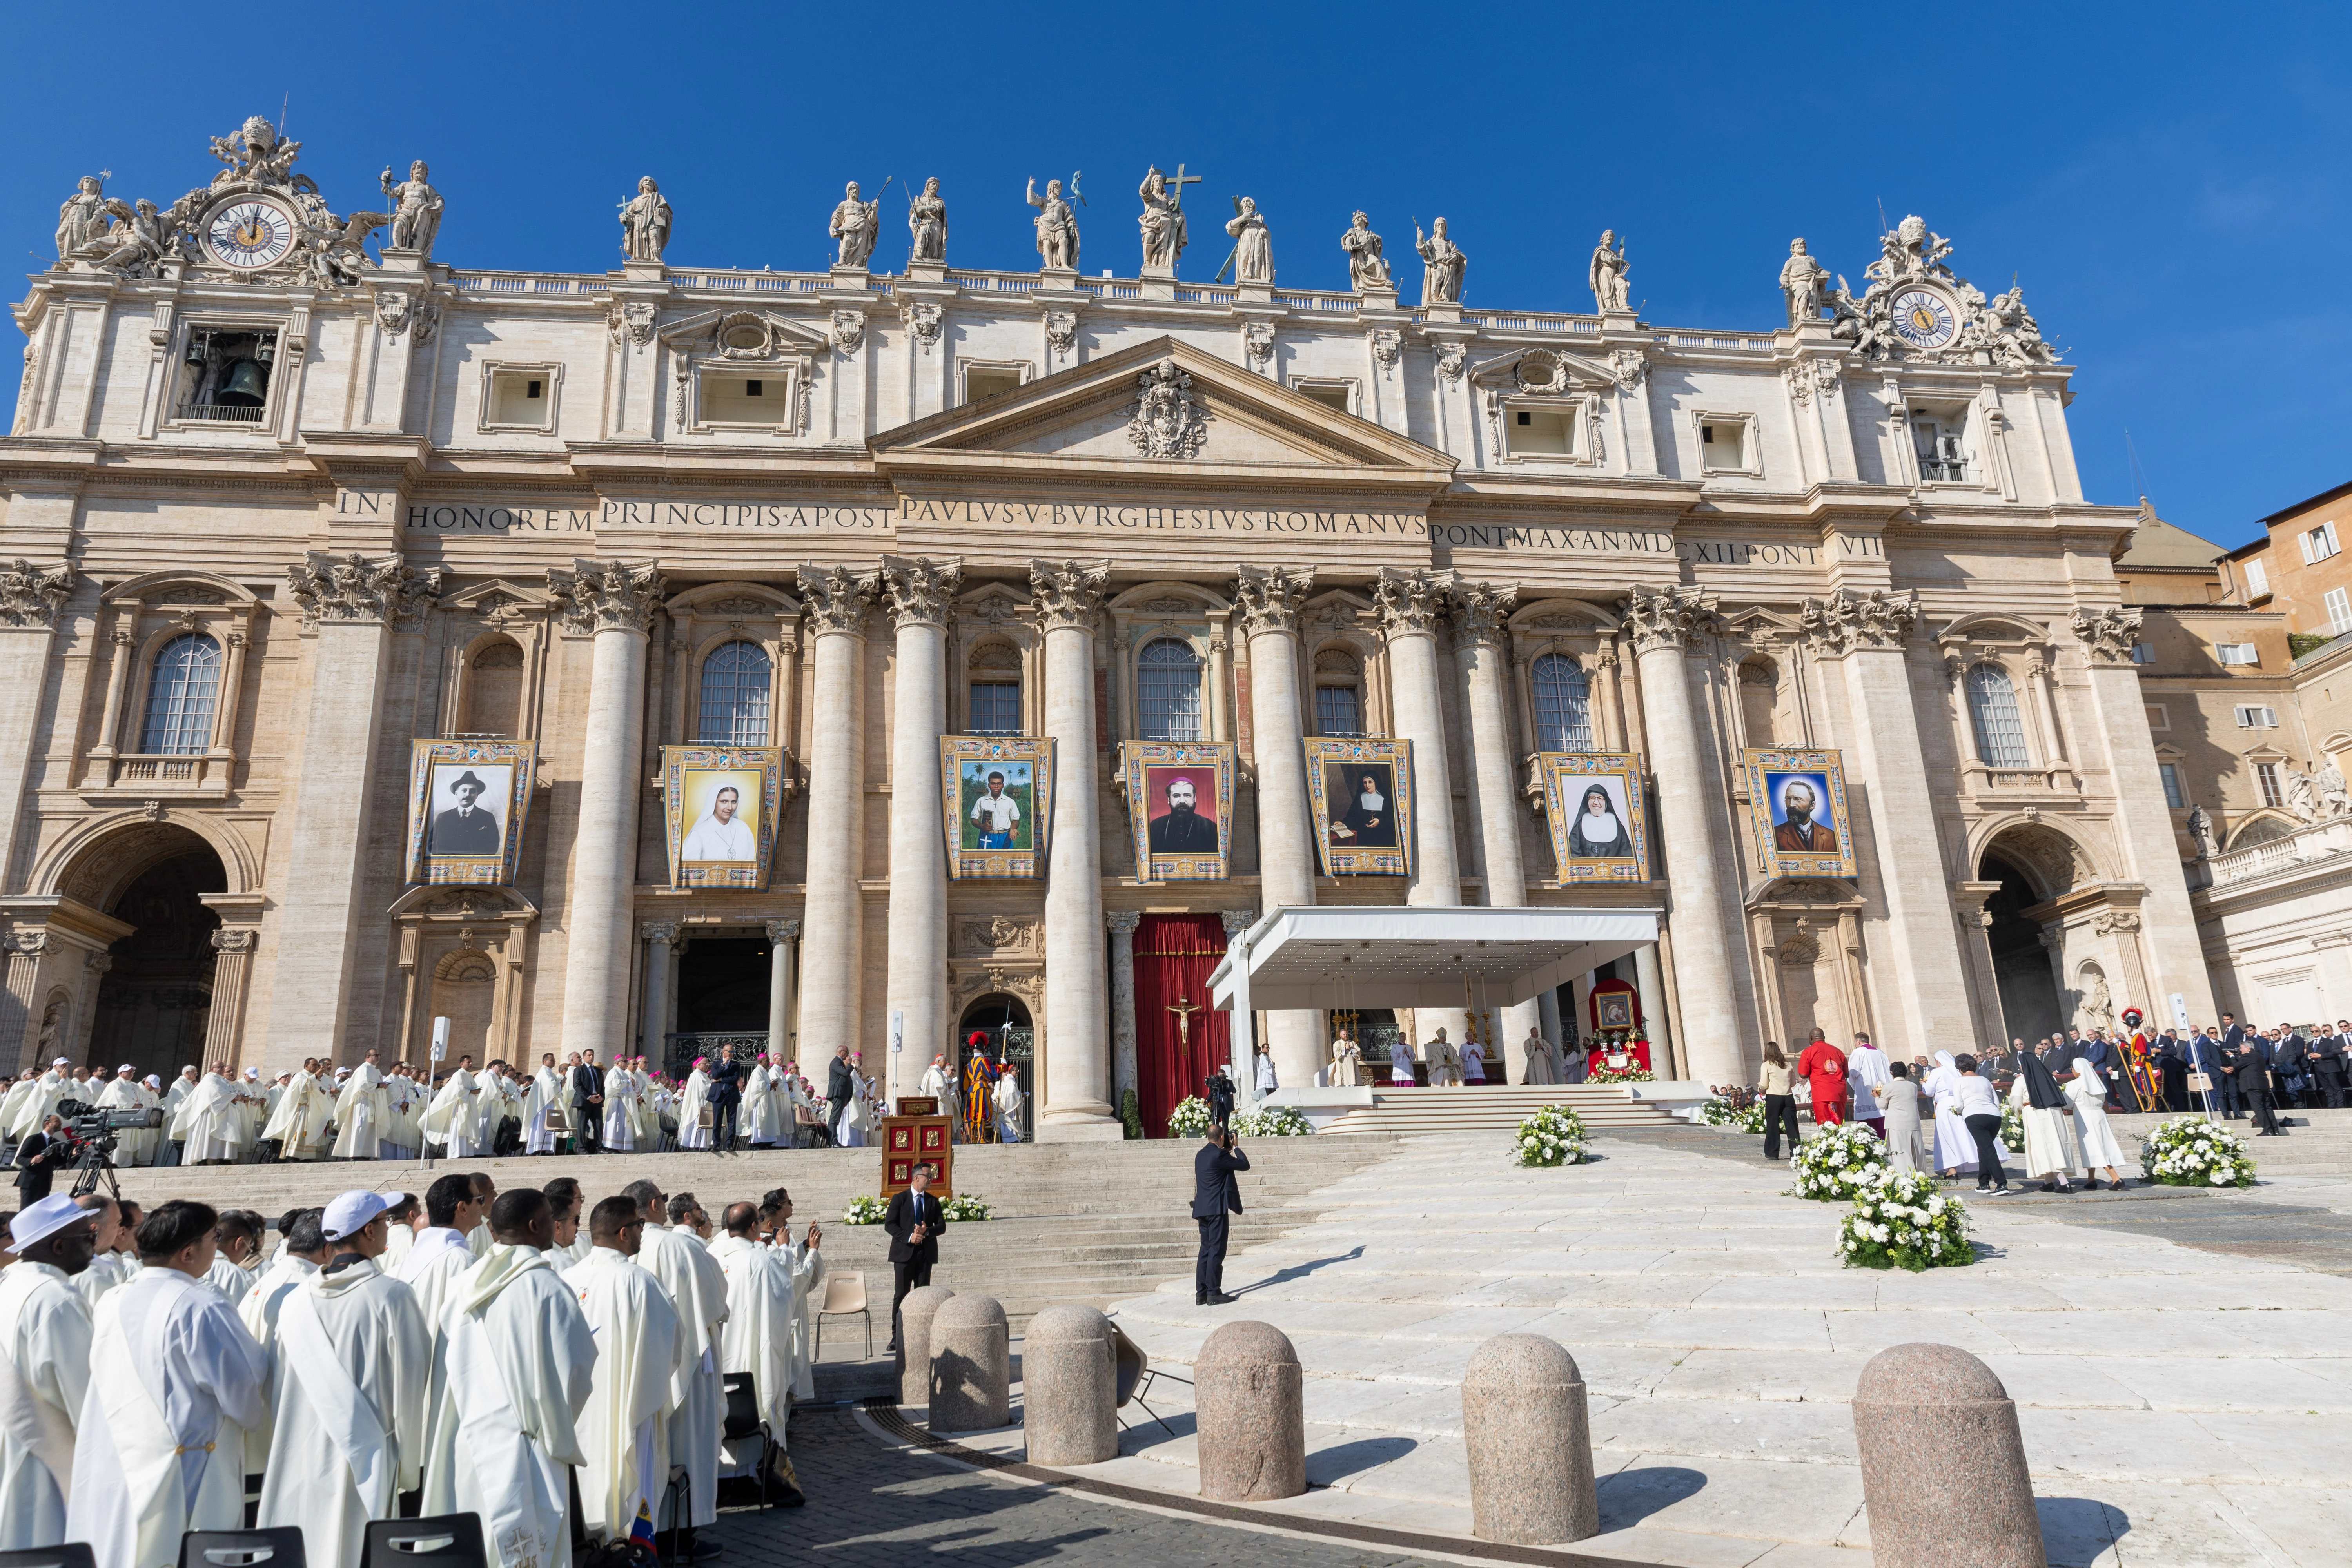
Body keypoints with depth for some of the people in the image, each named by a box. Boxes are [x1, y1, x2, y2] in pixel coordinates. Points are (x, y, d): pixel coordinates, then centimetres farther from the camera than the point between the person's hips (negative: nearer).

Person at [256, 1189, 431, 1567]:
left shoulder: (296, 1299, 2)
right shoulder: (392, 1295, -11)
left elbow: (280, 1389, 9)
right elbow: (411, 1384, -9)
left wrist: (284, 1449, 21)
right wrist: (411, 1468, 2)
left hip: (302, 1461, 5)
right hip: (367, 1460, -5)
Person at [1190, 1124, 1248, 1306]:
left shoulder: (1200, 1154, 11)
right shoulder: (1219, 1155, -14)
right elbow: (1245, 1165, -7)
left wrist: (1228, 1150, 24)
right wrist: (1235, 1147, 6)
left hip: (1203, 1209, 8)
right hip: (1217, 1209, -8)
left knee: (1206, 1250, 12)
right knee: (1216, 1250, -4)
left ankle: (1201, 1293, 12)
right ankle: (1213, 1293, -3)